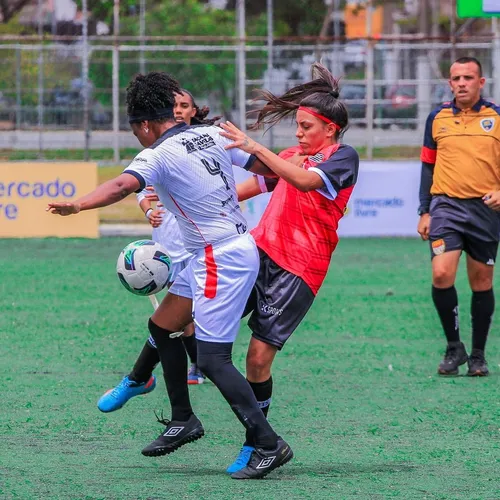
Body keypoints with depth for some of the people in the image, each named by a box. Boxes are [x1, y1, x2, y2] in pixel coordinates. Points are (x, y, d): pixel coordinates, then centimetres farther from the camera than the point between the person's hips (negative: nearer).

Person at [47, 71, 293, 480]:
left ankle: (269, 445, -7)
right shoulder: (213, 135, 6)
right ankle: (183, 420, 27)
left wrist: (77, 205, -45)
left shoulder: (158, 156, -15)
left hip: (222, 261, -9)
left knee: (213, 360, -8)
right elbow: (267, 167, 12)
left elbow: (122, 186, -34)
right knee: (162, 327, 18)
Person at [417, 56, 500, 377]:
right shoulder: (437, 118, 8)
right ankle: (454, 347, -1)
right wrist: (424, 212, 8)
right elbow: (428, 167, 14)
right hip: (446, 206, 0)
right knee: (442, 275, -16)